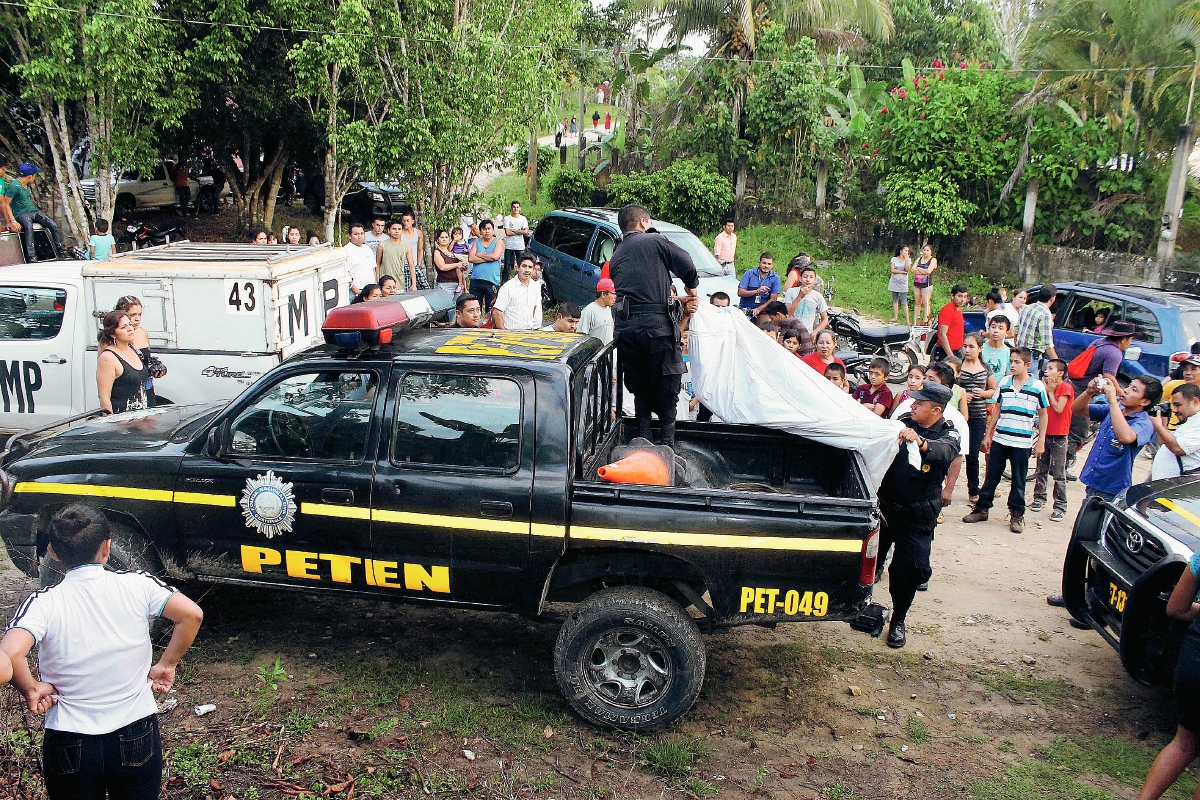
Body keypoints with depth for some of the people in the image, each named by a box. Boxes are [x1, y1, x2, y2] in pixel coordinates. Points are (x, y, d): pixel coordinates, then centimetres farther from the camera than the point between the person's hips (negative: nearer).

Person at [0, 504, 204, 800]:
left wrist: (31, 690, -9)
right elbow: (191, 614, -18)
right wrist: (166, 665, -4)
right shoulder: (138, 585, -10)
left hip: (69, 746, 0)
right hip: (138, 737, 1)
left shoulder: (42, 603, -12)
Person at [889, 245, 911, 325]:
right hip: (894, 282, 2)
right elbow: (892, 270, -7)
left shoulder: (908, 259, 4)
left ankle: (907, 319, -9)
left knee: (904, 302, -8)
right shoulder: (894, 259, 3)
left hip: (903, 283, -2)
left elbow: (907, 269, -12)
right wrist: (902, 272, -11)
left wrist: (906, 258, -11)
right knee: (895, 300, 10)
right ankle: (896, 317, 20)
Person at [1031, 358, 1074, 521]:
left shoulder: (1066, 388, -8)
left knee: (1058, 474, -4)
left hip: (1058, 437, -7)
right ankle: (1039, 498, 24)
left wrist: (1050, 391, -10)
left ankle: (1060, 507, -1)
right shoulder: (1048, 386, 13)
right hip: (1045, 433, 7)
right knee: (1041, 470, 13)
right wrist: (1044, 389, -2)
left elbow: (1058, 409, -19)